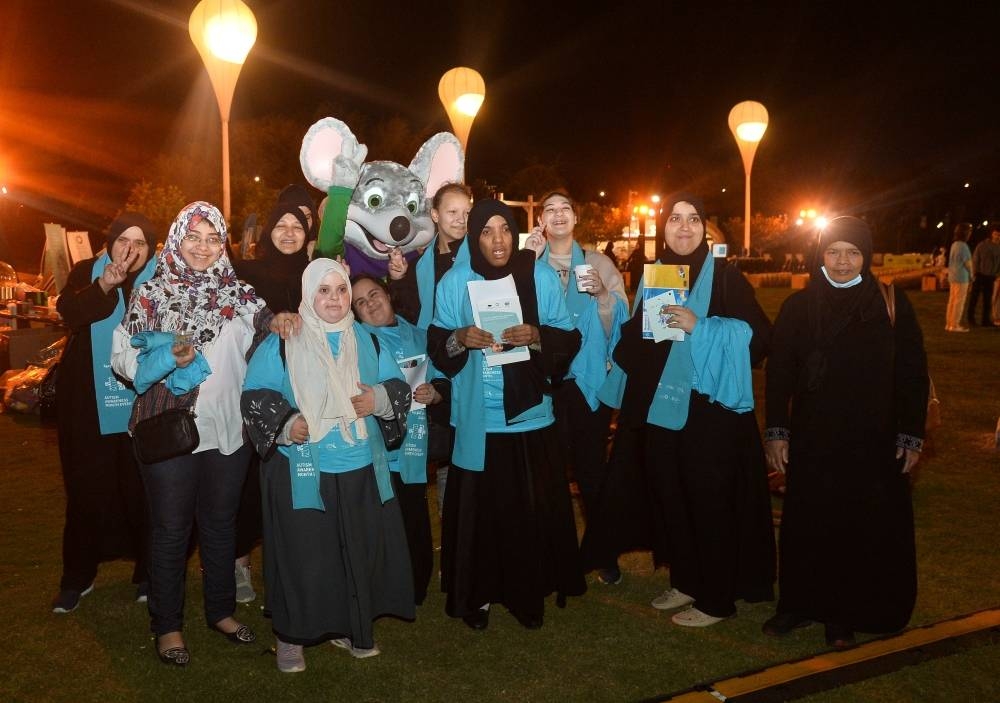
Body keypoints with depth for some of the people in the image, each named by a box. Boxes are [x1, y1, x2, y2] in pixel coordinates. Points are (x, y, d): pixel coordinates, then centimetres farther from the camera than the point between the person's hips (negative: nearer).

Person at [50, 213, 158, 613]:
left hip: (143, 408, -1)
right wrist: (104, 286, -29)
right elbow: (68, 311, -13)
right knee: (87, 491, 7)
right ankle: (77, 577, 22)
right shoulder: (86, 273, 6)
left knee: (142, 491, 3)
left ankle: (147, 574, 19)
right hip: (90, 406, 1)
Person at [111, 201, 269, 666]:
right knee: (171, 528, 8)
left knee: (221, 522, 16)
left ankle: (221, 611, 33)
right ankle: (167, 625, 22)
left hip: (228, 429, 3)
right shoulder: (151, 293, -2)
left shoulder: (239, 293, 4)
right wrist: (168, 358, -21)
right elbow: (123, 356, -5)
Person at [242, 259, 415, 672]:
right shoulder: (281, 344, -1)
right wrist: (285, 424, -20)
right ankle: (291, 635, 16)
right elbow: (254, 397, -4)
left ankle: (353, 627, 26)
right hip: (302, 472, -4)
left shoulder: (367, 341, 11)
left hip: (360, 469, 4)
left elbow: (399, 387, 14)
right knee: (303, 553, 0)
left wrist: (380, 398, -8)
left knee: (360, 550, 9)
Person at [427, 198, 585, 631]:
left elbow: (569, 340, 1)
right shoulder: (455, 281, 1)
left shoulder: (541, 277, 0)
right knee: (479, 509, 3)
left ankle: (529, 594, 21)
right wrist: (460, 338, -16)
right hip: (476, 420, 0)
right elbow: (435, 344, 5)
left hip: (530, 416, 0)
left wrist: (536, 335, -17)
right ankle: (477, 595, 20)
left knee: (532, 510, 3)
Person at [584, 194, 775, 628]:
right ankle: (685, 581, 29)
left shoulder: (725, 277, -4)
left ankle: (716, 599, 13)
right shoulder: (651, 276, 11)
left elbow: (758, 333, -12)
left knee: (709, 504, 0)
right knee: (668, 498, 11)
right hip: (657, 408, 5)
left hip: (709, 410, -5)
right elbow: (633, 339, 19)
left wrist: (700, 326, -20)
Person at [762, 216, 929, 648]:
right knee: (807, 524, 8)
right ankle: (800, 603, 24)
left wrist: (911, 436, -1)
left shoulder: (892, 306, -2)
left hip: (874, 442, 0)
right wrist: (776, 431, -2)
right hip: (812, 441, 1)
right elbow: (778, 373, 2)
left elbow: (913, 375, 1)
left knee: (865, 528, 6)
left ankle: (843, 614, 21)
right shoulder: (798, 307, 0)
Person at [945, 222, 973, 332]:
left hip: (953, 276, 9)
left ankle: (949, 324, 15)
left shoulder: (954, 244, 10)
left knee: (952, 300, 11)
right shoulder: (963, 246, -16)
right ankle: (955, 325, -1)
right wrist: (971, 274, 2)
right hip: (961, 277, -9)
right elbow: (968, 262, -14)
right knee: (959, 302, -3)